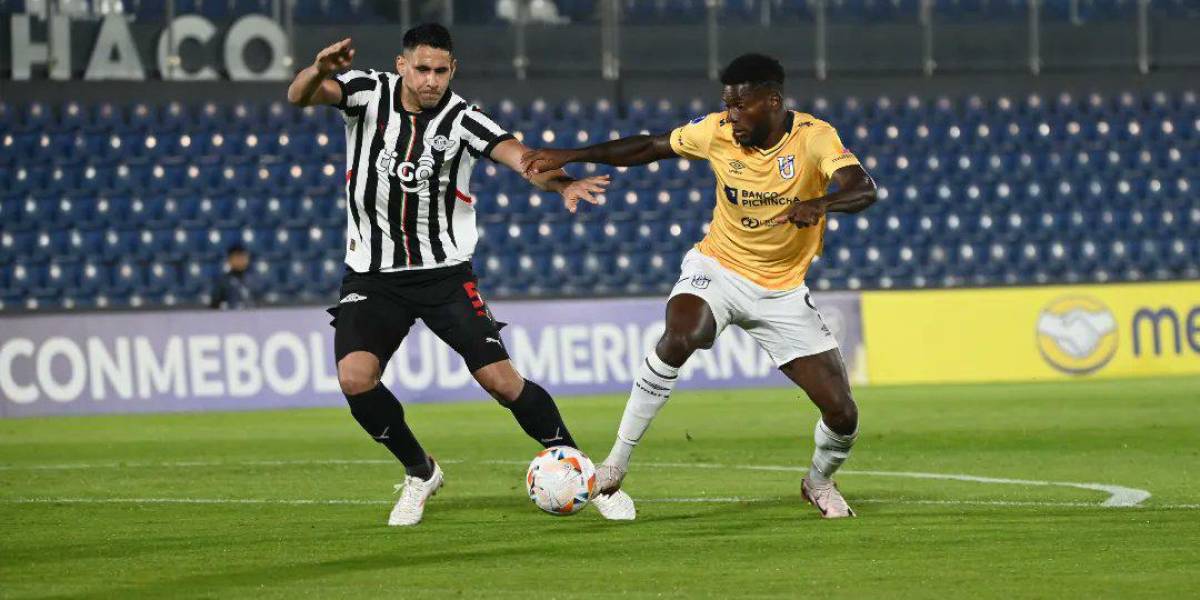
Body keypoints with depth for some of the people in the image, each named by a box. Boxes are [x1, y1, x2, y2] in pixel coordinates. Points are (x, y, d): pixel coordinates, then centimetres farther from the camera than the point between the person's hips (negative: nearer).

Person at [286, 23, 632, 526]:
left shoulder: (461, 120, -11)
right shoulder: (369, 92, -7)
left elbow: (523, 159, -25)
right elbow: (299, 96, -23)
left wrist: (563, 184, -49)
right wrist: (318, 72, -48)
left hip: (445, 272, -1)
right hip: (373, 276, 1)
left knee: (501, 380, -8)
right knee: (355, 377, -18)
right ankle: (420, 473, 7)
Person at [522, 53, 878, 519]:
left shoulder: (813, 137, -17)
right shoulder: (717, 132, -10)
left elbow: (863, 189, -31)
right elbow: (650, 147, 3)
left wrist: (820, 204, -53)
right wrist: (566, 158, 1)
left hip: (782, 289, 0)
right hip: (718, 269, 0)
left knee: (841, 413, -6)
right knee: (679, 338, -34)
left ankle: (819, 481, 30)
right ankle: (617, 462, -23)